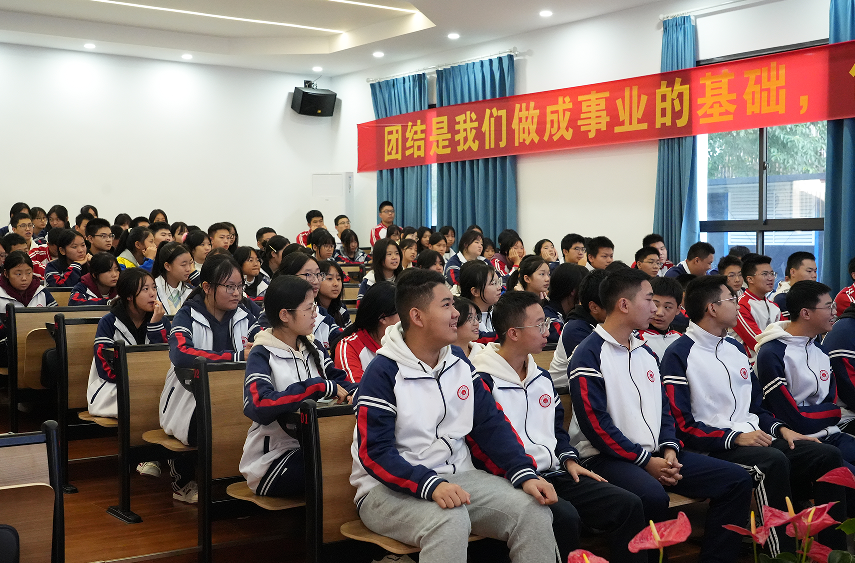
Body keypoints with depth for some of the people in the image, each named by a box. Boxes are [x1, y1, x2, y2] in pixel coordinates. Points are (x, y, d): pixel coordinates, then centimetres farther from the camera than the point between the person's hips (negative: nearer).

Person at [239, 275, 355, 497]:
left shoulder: (314, 351, 13)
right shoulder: (261, 356, -9)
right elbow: (257, 407, -27)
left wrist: (352, 394, -16)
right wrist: (320, 387, -27)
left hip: (310, 449, 7)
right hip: (271, 461, -6)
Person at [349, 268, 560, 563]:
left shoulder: (458, 361, 10)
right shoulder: (382, 373, -11)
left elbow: (492, 424, 7)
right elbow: (375, 453, -16)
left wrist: (524, 474, -8)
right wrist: (431, 485, -31)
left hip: (456, 476, 6)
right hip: (389, 488, -6)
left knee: (533, 509, -14)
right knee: (450, 520, -37)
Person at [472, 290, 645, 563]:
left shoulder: (542, 377, 18)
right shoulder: (483, 380, -10)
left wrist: (569, 459, 8)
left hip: (554, 475, 8)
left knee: (629, 505, -6)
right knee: (563, 516, -35)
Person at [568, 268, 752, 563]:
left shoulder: (645, 352, 18)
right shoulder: (589, 355, -8)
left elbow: (663, 407, 18)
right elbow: (595, 423, -15)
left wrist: (669, 450, -1)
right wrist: (645, 461, -15)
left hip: (655, 454, 8)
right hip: (607, 458, -8)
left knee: (737, 480, -4)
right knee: (652, 495, -39)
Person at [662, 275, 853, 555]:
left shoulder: (736, 348, 20)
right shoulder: (678, 356, -7)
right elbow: (682, 425, -13)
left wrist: (780, 429, 5)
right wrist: (735, 437, -18)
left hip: (754, 438, 8)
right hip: (713, 448, -8)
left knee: (828, 454, -10)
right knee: (773, 460, -35)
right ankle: (783, 553, -27)